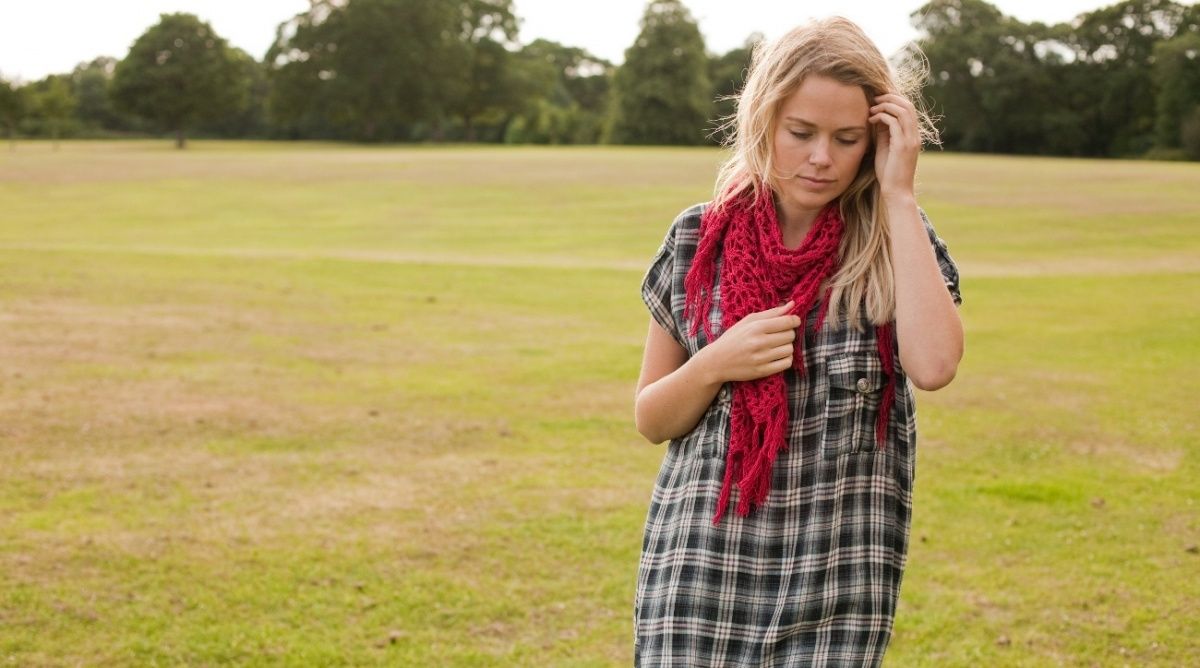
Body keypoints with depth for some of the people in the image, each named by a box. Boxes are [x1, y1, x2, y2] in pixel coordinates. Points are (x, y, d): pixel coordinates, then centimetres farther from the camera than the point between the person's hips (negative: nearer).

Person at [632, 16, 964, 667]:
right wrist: (717, 364, -13)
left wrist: (898, 195, -16)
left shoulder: (894, 243, -2)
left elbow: (933, 364, -23)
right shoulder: (698, 239, 1)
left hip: (838, 581, -1)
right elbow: (650, 419, 8)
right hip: (702, 567, 1)